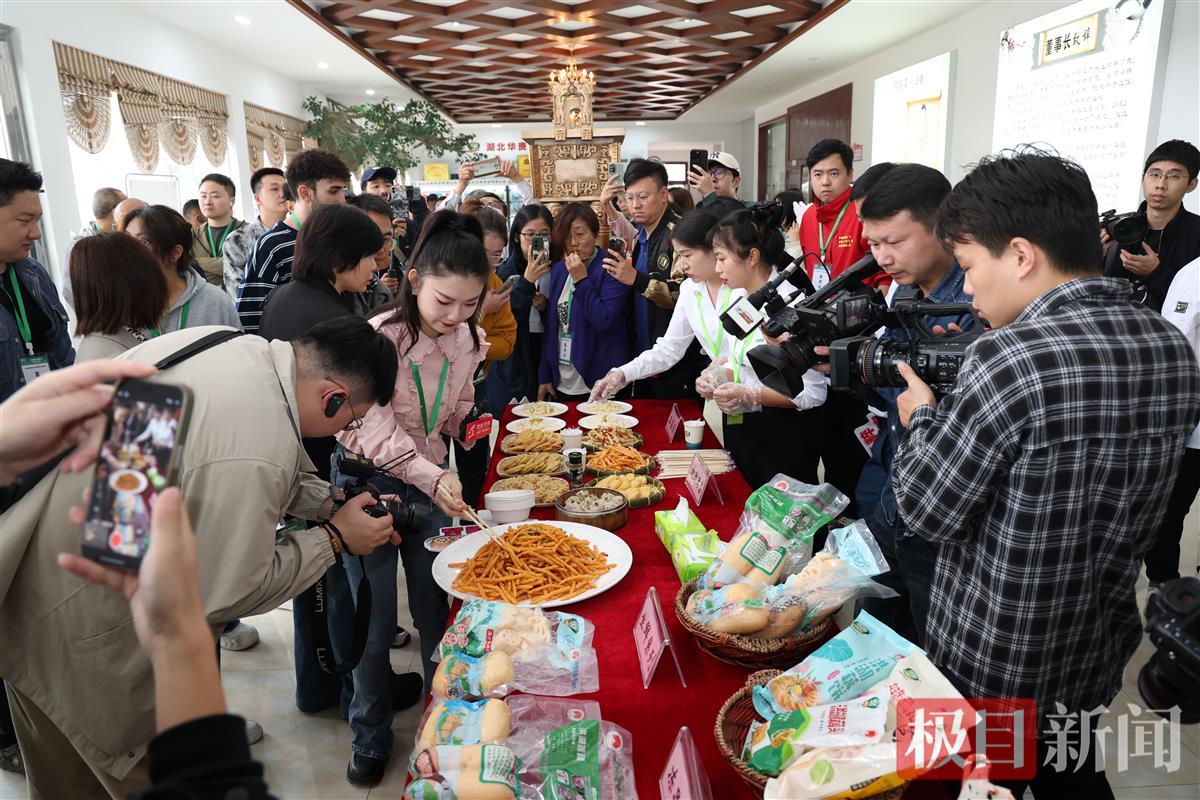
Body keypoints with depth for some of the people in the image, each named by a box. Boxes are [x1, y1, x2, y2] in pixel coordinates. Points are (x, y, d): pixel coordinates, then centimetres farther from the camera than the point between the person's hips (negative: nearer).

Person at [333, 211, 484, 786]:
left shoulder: (465, 338, -3)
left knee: (435, 609, 13)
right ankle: (370, 736, 31)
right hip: (369, 483, -4)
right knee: (375, 623, 7)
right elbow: (377, 433, -26)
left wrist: (471, 425, -10)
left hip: (432, 479, 4)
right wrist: (431, 477, -40)